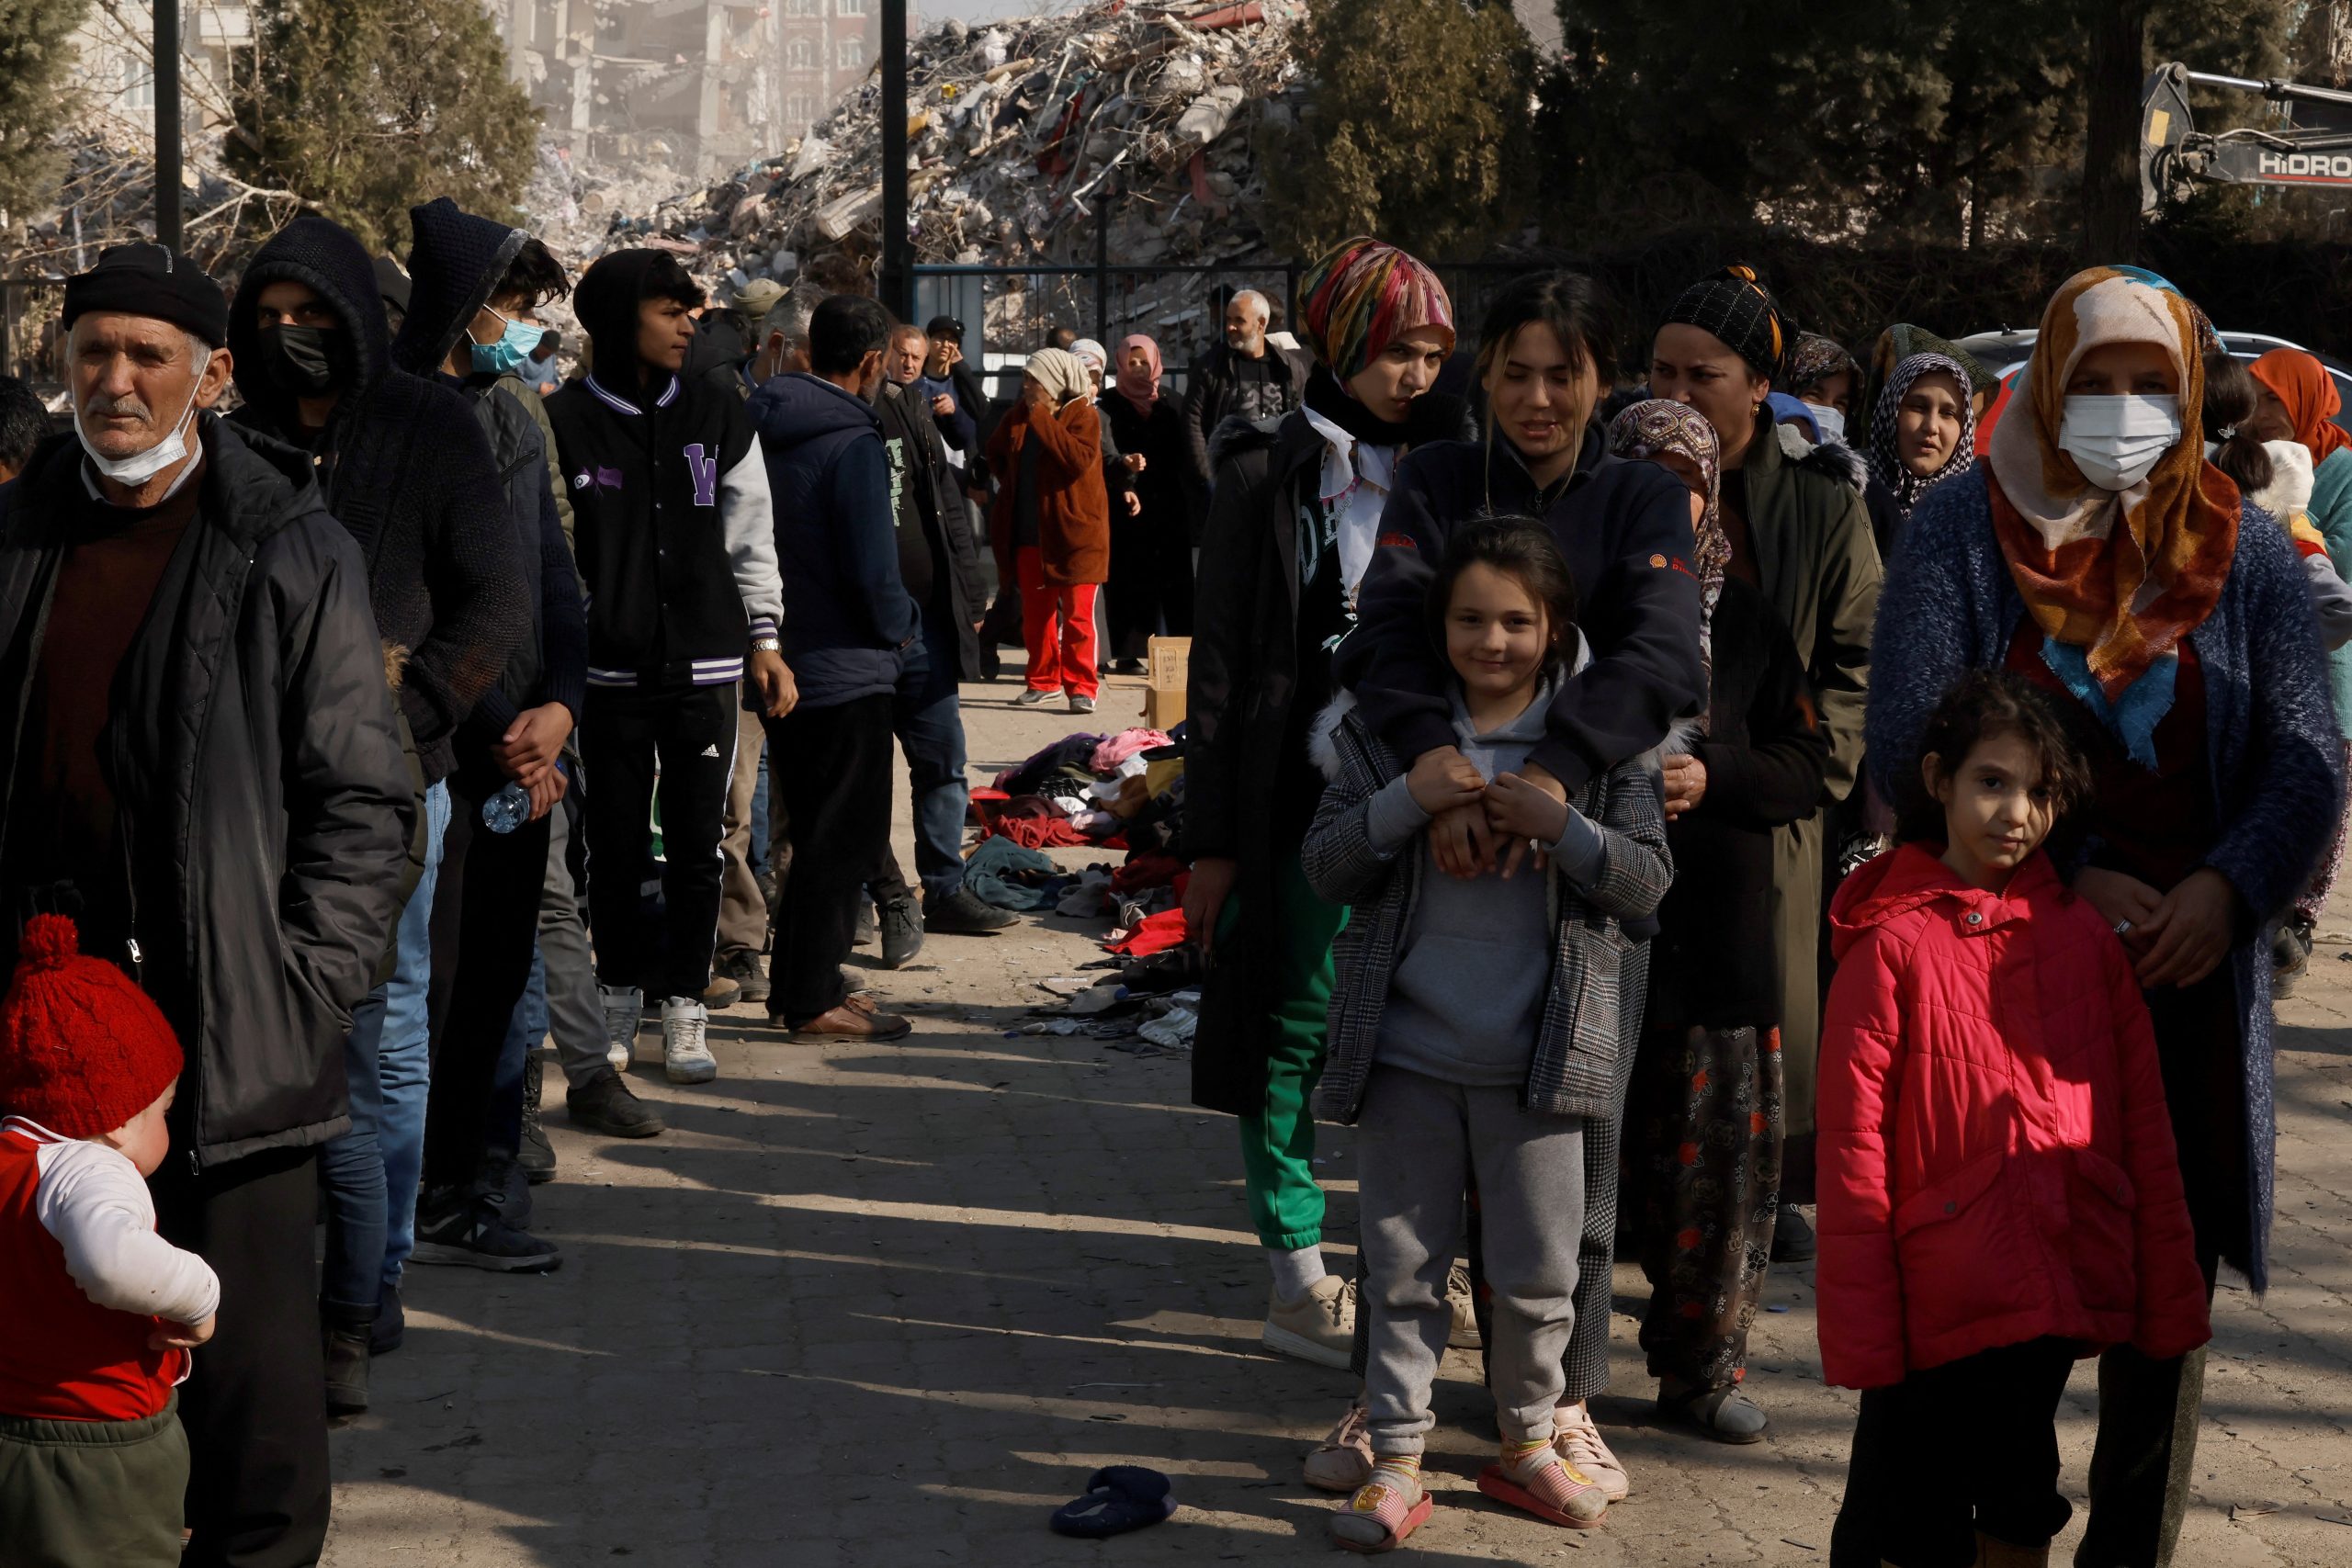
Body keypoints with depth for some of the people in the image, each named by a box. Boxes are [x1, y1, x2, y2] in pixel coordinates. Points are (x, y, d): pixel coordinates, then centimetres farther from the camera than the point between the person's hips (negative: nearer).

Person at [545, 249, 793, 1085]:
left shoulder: (719, 415, 6)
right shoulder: (564, 422, -3)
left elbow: (751, 537, 10)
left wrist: (764, 641, 7)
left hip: (705, 668, 2)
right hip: (609, 669, -2)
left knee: (697, 848, 3)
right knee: (616, 847, 6)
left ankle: (683, 1008, 12)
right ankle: (619, 995, 22)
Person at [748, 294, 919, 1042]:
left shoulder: (762, 431, 5)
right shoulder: (853, 444, -18)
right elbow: (873, 574, -20)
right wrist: (905, 629, -2)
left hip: (778, 663, 8)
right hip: (846, 670, -8)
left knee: (817, 832, 19)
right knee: (844, 839, 2)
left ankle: (797, 982, 26)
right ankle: (814, 1000, 6)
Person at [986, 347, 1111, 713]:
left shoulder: (1083, 415, -9)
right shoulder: (1020, 415, 7)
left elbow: (1080, 458, -27)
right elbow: (996, 452, 27)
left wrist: (1041, 417, -23)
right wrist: (1014, 483, 14)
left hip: (1075, 533, -6)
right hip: (1029, 533, 6)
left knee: (1077, 614, -6)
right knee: (1035, 613, 12)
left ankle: (1081, 686, 0)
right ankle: (1043, 681, 23)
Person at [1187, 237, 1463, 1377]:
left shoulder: (1440, 470, 10)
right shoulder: (1270, 474, -2)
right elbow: (1220, 664, -3)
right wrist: (1210, 836, -7)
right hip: (1305, 799, -4)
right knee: (1296, 1029, 1)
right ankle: (1296, 1281, 8)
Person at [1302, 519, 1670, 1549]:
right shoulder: (1390, 728, 0)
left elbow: (1648, 885, -3)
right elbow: (1325, 869, -3)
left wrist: (1561, 827, -20)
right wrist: (1406, 800, -19)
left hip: (1537, 1058, 0)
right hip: (1405, 1051, 0)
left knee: (1538, 1272, 11)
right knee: (1403, 1269, 9)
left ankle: (1527, 1444, 30)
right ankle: (1396, 1461, 19)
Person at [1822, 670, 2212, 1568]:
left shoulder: (2084, 935, 4)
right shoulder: (1892, 943, -8)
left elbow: (2143, 1124, 7)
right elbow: (1852, 1154, -9)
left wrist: (2169, 1293, 5)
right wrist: (1863, 1335, -10)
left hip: (2061, 1294, 4)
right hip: (1939, 1310, -4)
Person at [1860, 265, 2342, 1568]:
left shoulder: (2243, 553, 7)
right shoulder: (1962, 532, 1)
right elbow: (1909, 743, -6)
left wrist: (2228, 887, -16)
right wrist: (2066, 872, -14)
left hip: (2188, 965, 2)